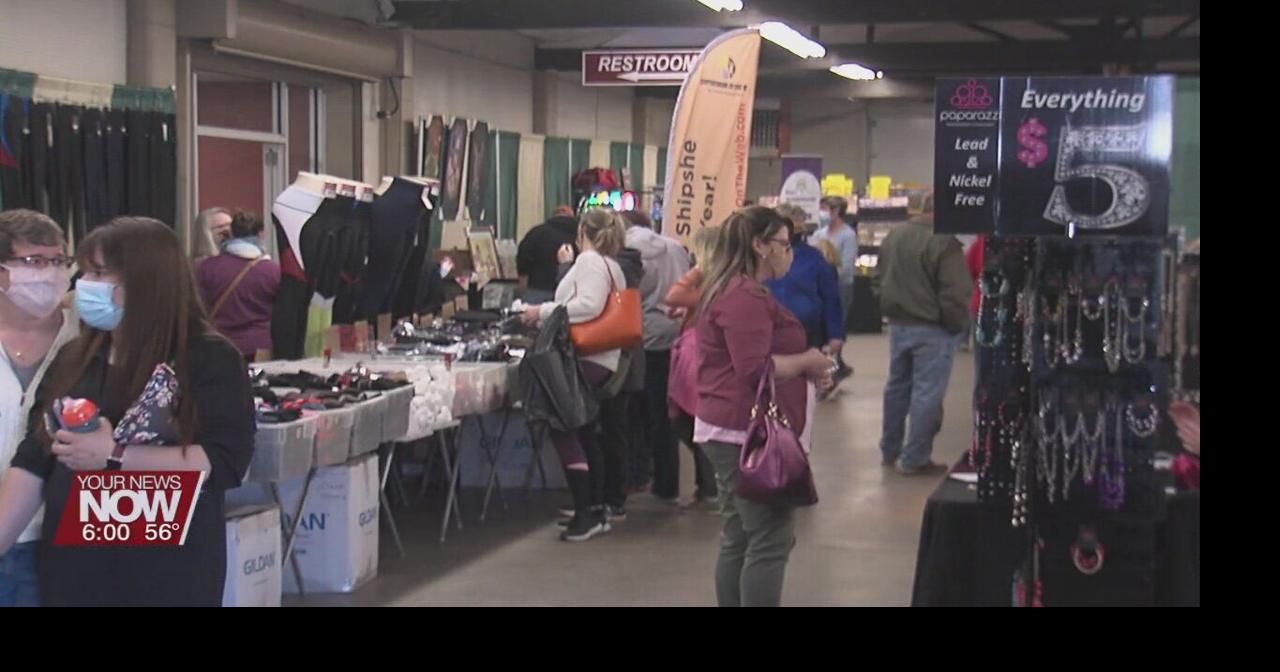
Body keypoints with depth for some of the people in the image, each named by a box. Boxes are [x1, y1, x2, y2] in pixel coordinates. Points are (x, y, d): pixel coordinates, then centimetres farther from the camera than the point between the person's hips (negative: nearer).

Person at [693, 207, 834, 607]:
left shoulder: (736, 290, 18)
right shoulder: (744, 296, -18)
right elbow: (756, 371, -25)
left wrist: (805, 369, 10)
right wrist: (806, 362, -11)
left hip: (735, 430, 11)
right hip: (748, 432, -11)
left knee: (740, 538, 13)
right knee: (771, 540, -9)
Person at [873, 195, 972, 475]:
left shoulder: (894, 235, 5)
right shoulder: (944, 242, -20)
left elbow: (878, 280, 14)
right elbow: (955, 294, -20)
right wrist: (957, 325, -3)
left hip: (897, 325, 7)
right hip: (932, 329, -7)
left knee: (897, 387, 18)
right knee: (927, 393, 0)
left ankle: (890, 451, 28)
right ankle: (914, 459, 3)